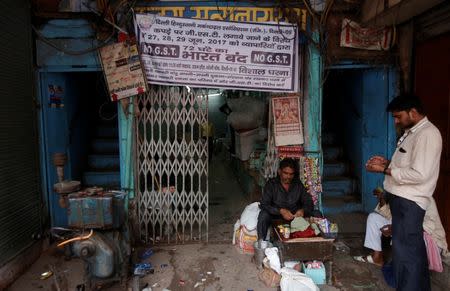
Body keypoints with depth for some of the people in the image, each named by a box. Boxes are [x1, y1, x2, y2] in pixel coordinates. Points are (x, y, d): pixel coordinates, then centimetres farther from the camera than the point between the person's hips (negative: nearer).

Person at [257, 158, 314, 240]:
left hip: (294, 217, 3)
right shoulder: (271, 184, -5)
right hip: (275, 217, -2)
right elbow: (264, 205, -15)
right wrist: (281, 211, -30)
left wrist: (302, 210, -22)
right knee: (264, 215, -32)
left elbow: (309, 203, 2)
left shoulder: (298, 185, 4)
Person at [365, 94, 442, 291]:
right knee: (415, 249, 22)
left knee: (405, 253, -3)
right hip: (402, 198, 10)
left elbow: (419, 174, -24)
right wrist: (387, 162, 6)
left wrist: (385, 170, -18)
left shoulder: (428, 134, -17)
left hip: (409, 202, -10)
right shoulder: (412, 132, 13)